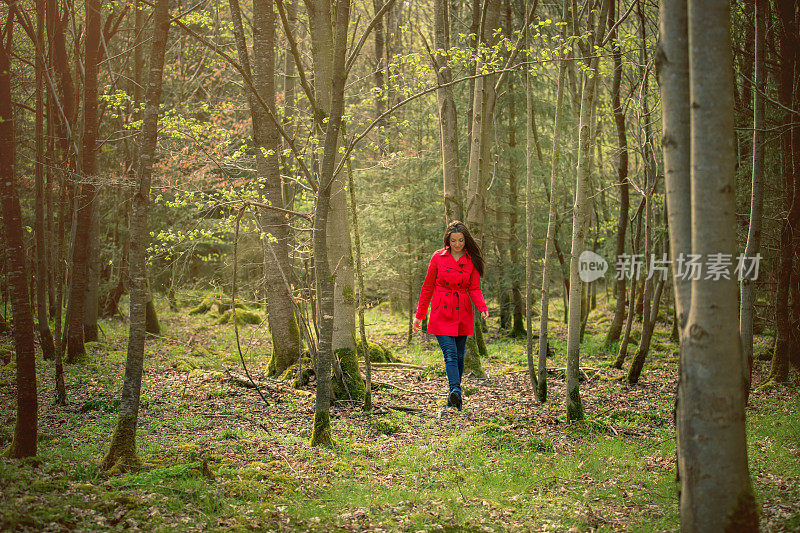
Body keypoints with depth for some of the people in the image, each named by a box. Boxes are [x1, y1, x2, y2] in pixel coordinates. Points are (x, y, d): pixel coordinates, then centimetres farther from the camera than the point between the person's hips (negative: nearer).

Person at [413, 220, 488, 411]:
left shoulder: (471, 260, 3)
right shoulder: (438, 257, -2)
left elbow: (474, 288, 3)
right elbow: (428, 287, 4)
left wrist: (482, 307, -17)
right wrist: (419, 315, 6)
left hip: (462, 315, 2)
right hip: (442, 314, -2)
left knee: (459, 357, 7)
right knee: (450, 354, -16)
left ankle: (454, 401, 18)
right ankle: (455, 391, -31)